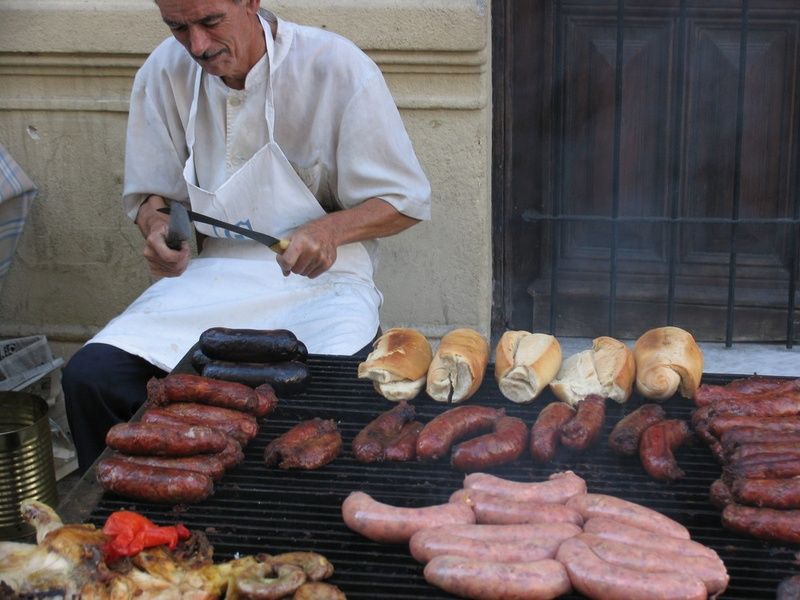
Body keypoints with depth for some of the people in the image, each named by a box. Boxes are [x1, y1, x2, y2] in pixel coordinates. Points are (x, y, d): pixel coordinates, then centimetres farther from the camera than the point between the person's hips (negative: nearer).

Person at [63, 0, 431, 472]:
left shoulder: (338, 67, -9)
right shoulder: (164, 73, 3)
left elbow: (406, 201, -2)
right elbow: (150, 191, 15)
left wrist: (331, 230, -21)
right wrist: (158, 224, -10)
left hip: (318, 278, -3)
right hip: (211, 272, 4)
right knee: (89, 376, -19)